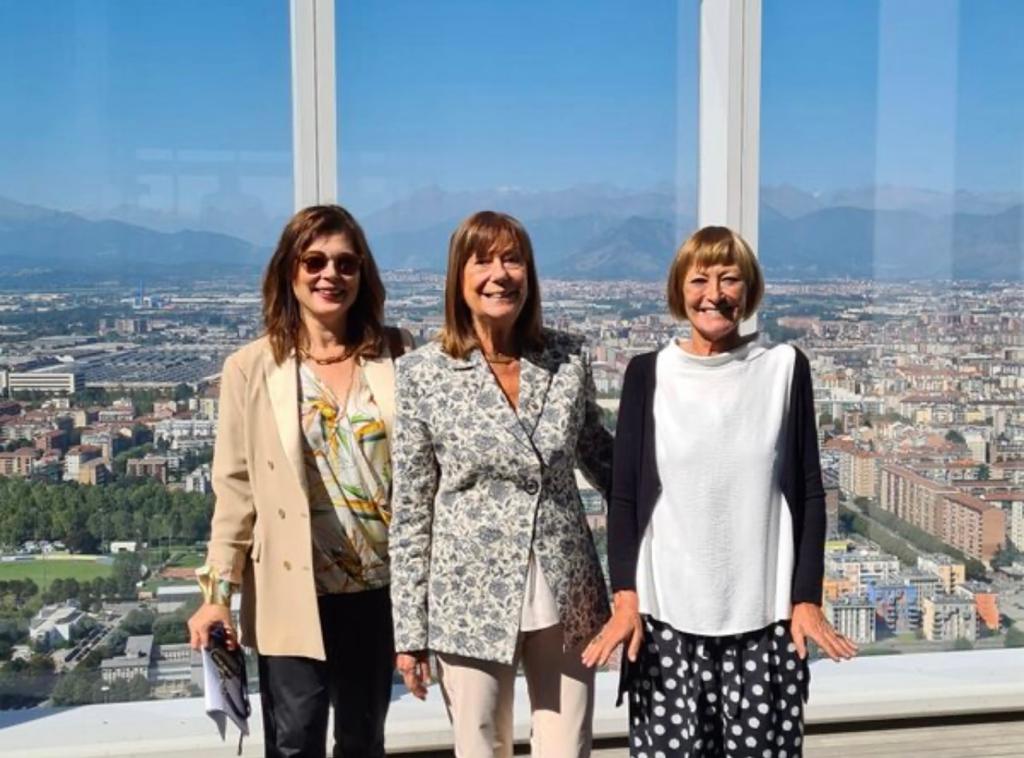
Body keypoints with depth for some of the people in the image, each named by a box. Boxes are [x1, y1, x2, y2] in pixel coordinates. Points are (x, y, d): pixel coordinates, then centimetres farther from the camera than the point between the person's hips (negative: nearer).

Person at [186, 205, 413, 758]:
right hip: (292, 591, -2)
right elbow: (235, 487, -3)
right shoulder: (251, 368, -5)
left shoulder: (398, 355, 0)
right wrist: (219, 590, -6)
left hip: (380, 584, 2)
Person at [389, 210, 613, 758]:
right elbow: (410, 511, -4)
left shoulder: (568, 358, -1)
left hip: (566, 596, 2)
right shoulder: (422, 373, -7)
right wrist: (410, 630, -3)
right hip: (471, 601, -2)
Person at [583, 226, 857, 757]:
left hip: (764, 614, 1)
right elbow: (624, 497, 3)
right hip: (668, 614, 0)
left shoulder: (785, 368, 5)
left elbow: (808, 493, 6)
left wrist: (807, 598, -1)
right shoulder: (649, 374, 3)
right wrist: (625, 598, -6)